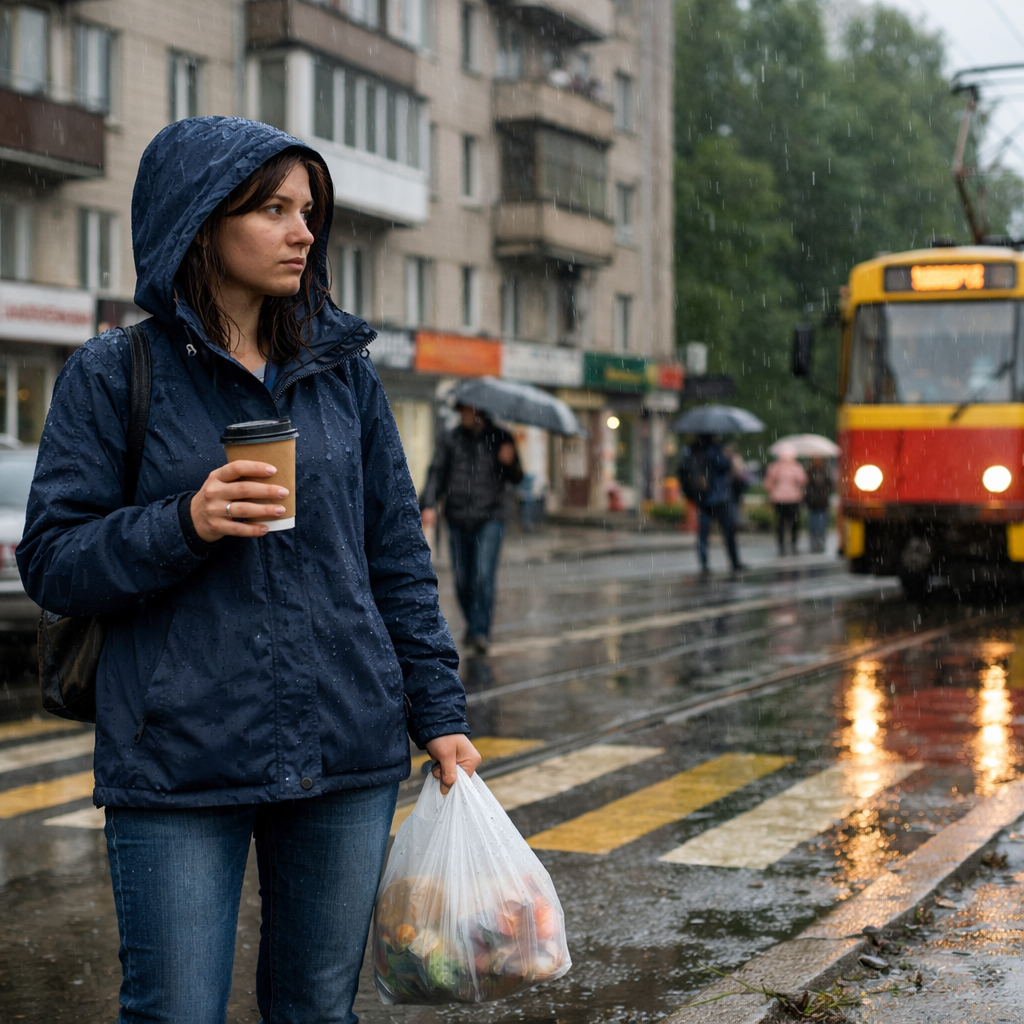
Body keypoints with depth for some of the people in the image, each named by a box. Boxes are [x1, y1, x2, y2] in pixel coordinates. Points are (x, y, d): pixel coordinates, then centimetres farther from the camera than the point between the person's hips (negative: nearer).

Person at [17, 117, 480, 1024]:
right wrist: (184, 525, -20)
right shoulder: (116, 373, -1)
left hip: (348, 754, 4)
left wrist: (440, 712, 7)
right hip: (178, 765, -3)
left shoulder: (345, 370, 9)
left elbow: (398, 556, 11)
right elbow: (52, 564, -4)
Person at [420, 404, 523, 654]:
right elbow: (437, 473, 4)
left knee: (484, 575, -15)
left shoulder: (500, 438, 5)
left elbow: (515, 478, 8)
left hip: (490, 519, -2)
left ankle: (480, 632, -13)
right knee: (462, 580, 6)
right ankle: (472, 624, 27)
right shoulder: (451, 439, 8)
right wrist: (428, 504, -9)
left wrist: (510, 462, -13)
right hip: (458, 519, 2)